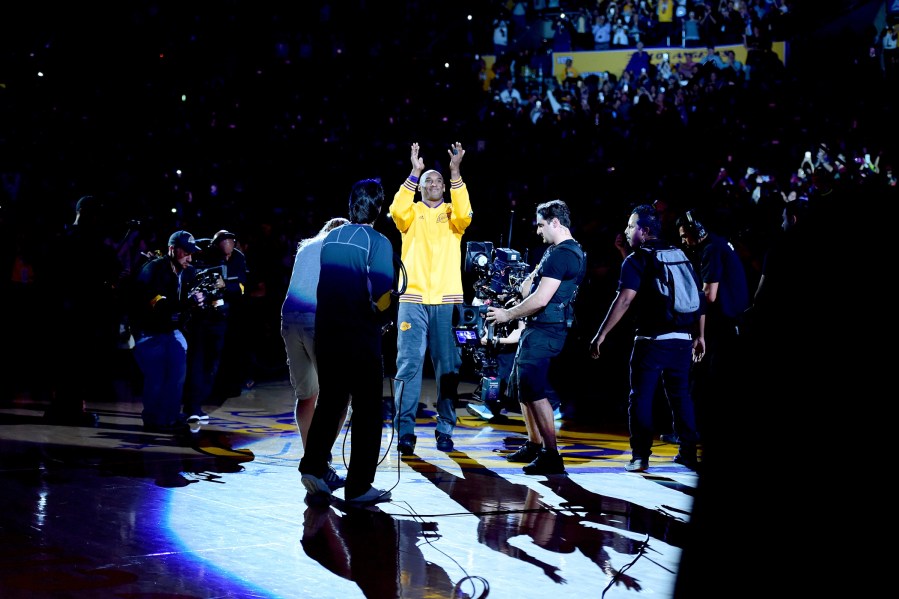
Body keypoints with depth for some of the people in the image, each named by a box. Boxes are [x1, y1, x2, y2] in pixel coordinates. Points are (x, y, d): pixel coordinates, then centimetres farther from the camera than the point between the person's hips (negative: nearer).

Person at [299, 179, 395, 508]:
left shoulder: (330, 239, 7)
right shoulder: (378, 242, -11)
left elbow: (324, 286, 12)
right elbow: (383, 296, -21)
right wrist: (376, 310, -2)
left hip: (326, 334, 5)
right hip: (361, 337, -5)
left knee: (329, 402, 18)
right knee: (367, 410, 4)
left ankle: (313, 466, 8)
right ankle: (358, 487, 7)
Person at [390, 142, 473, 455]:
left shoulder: (451, 214, 14)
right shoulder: (412, 212, 13)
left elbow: (464, 215, -10)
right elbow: (397, 211, -10)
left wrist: (455, 172, -14)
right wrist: (414, 172, -14)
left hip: (447, 300, 1)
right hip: (413, 299, -1)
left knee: (448, 367, 2)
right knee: (408, 365, -6)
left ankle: (445, 430, 9)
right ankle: (404, 432, -5)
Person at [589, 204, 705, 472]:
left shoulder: (636, 260, -5)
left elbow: (624, 300, -16)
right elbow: (698, 298, 13)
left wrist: (601, 334, -14)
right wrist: (699, 336, 19)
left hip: (651, 340, -5)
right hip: (682, 339, 5)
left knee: (641, 397, 2)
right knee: (680, 395, 15)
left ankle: (640, 456, -1)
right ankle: (689, 453, 17)